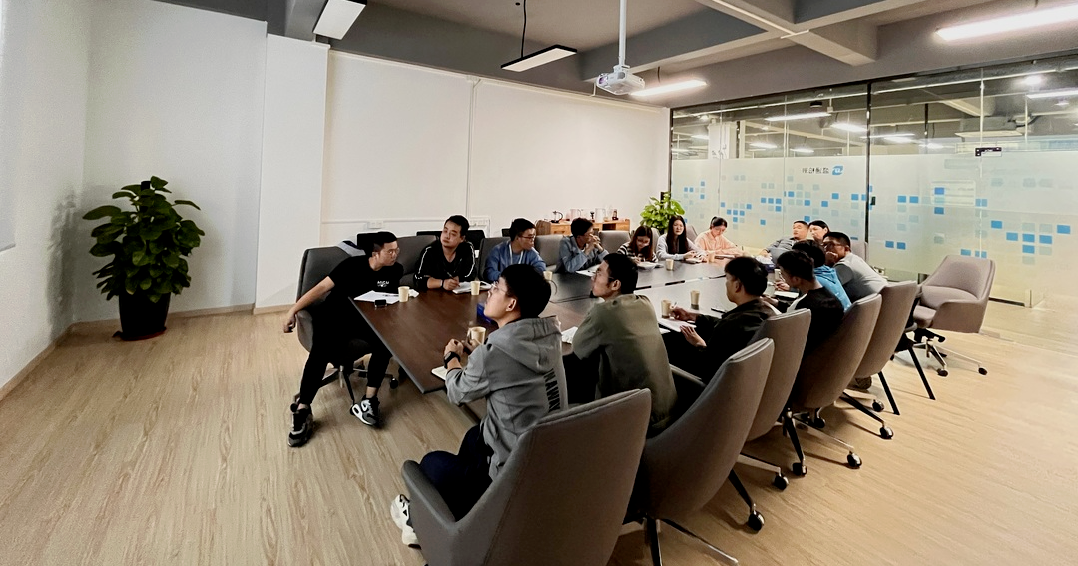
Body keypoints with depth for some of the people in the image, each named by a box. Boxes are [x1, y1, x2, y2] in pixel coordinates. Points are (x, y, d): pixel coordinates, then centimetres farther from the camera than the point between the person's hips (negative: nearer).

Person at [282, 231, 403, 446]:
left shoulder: (395, 270, 0)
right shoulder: (353, 265, -10)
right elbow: (322, 287, -9)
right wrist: (293, 310, -13)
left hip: (364, 320, 3)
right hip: (335, 316, -2)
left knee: (386, 339, -29)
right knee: (320, 352, -30)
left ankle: (367, 402, -23)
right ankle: (302, 412, -23)